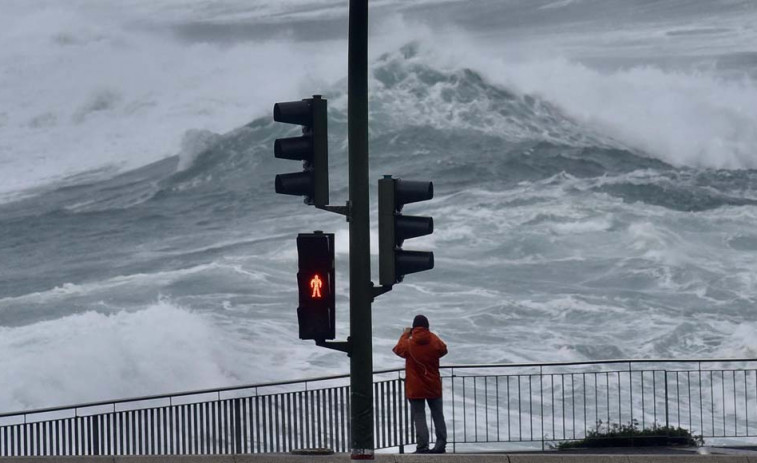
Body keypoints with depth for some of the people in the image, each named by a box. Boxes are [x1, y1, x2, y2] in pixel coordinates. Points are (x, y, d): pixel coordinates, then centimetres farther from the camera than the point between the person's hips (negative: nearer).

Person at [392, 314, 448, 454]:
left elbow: (398, 349, 10)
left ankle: (423, 446, -9)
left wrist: (405, 335, 23)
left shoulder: (409, 344, -10)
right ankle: (441, 443, 9)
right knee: (438, 415, 11)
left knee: (419, 417, -2)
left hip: (415, 388, -2)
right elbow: (443, 350, 14)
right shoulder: (435, 342, -7)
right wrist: (432, 337, 18)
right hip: (434, 386, 2)